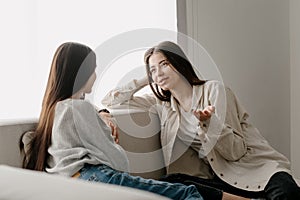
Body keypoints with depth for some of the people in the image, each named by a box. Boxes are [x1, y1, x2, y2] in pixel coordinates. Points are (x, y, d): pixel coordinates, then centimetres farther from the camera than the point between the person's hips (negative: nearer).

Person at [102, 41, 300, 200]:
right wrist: (145, 81, 10)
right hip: (220, 179, 4)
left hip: (257, 168, -4)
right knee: (166, 184, -28)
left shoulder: (214, 90, -3)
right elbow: (110, 101, 14)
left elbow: (236, 152, -7)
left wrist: (208, 122, -24)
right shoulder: (162, 104, 11)